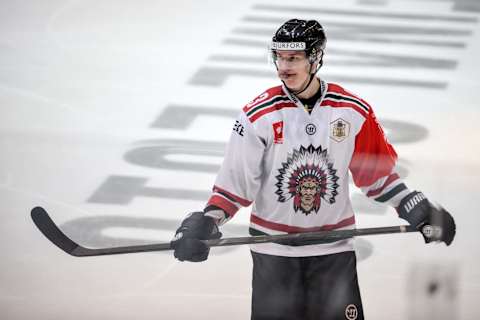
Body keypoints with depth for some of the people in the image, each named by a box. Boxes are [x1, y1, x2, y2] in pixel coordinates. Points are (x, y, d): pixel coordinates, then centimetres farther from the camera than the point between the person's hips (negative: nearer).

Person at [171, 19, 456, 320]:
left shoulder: (354, 112, -2)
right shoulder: (259, 115, -6)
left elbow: (377, 173, 9)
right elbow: (236, 182, -4)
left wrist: (417, 208, 2)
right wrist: (205, 222, -16)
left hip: (334, 248, 1)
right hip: (273, 249, -1)